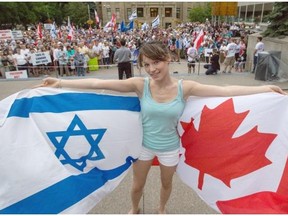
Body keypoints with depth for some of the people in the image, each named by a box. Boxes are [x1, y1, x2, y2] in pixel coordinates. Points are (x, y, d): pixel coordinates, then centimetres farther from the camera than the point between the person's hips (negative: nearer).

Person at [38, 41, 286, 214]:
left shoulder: (184, 87, -19)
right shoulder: (140, 84, -21)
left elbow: (226, 90, -17)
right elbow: (99, 84, -25)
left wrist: (266, 88, -16)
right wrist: (61, 82, -26)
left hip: (170, 147, 1)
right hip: (144, 145, 0)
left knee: (166, 183, 25)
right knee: (138, 184, 21)